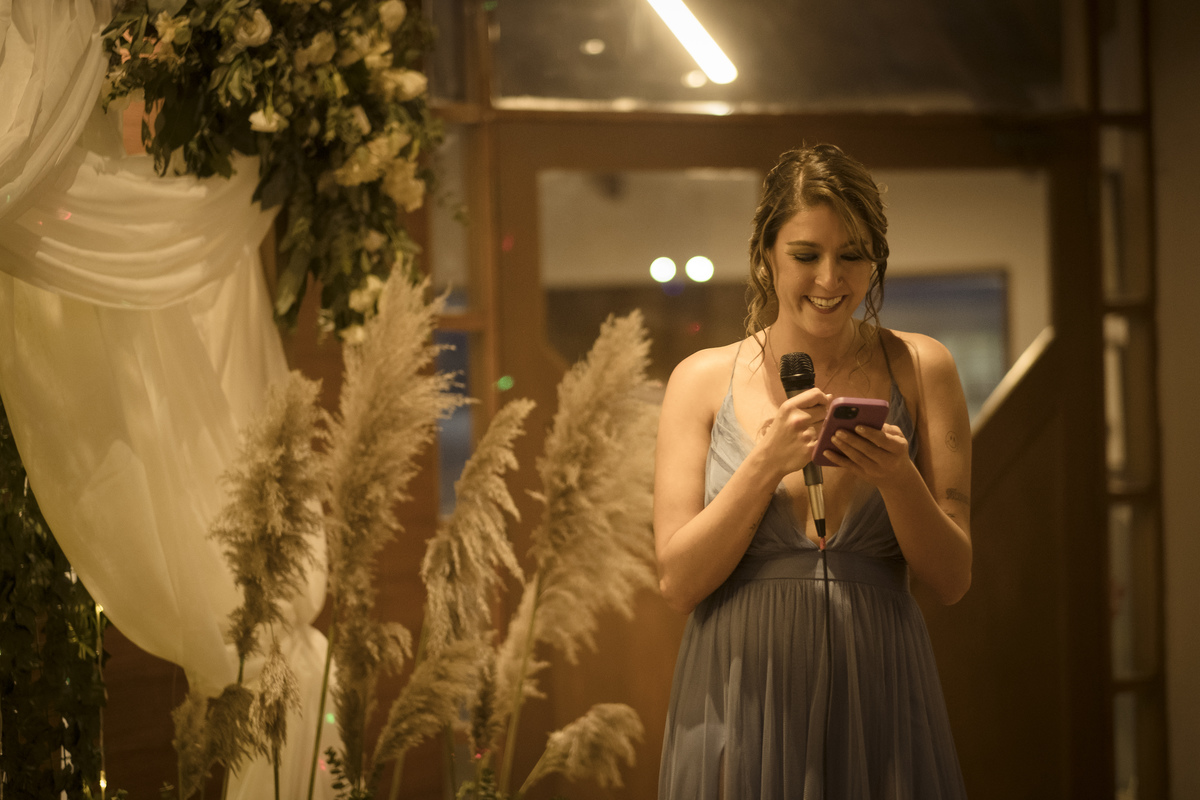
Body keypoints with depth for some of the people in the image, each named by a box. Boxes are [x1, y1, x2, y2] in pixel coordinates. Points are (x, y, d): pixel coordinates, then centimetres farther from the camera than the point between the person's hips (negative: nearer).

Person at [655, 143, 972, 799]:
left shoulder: (920, 369, 3)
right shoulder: (702, 380, 2)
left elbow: (952, 581, 2)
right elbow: (678, 583, -4)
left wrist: (897, 479, -16)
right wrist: (768, 463, -16)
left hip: (877, 701, 1)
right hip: (741, 703, 0)